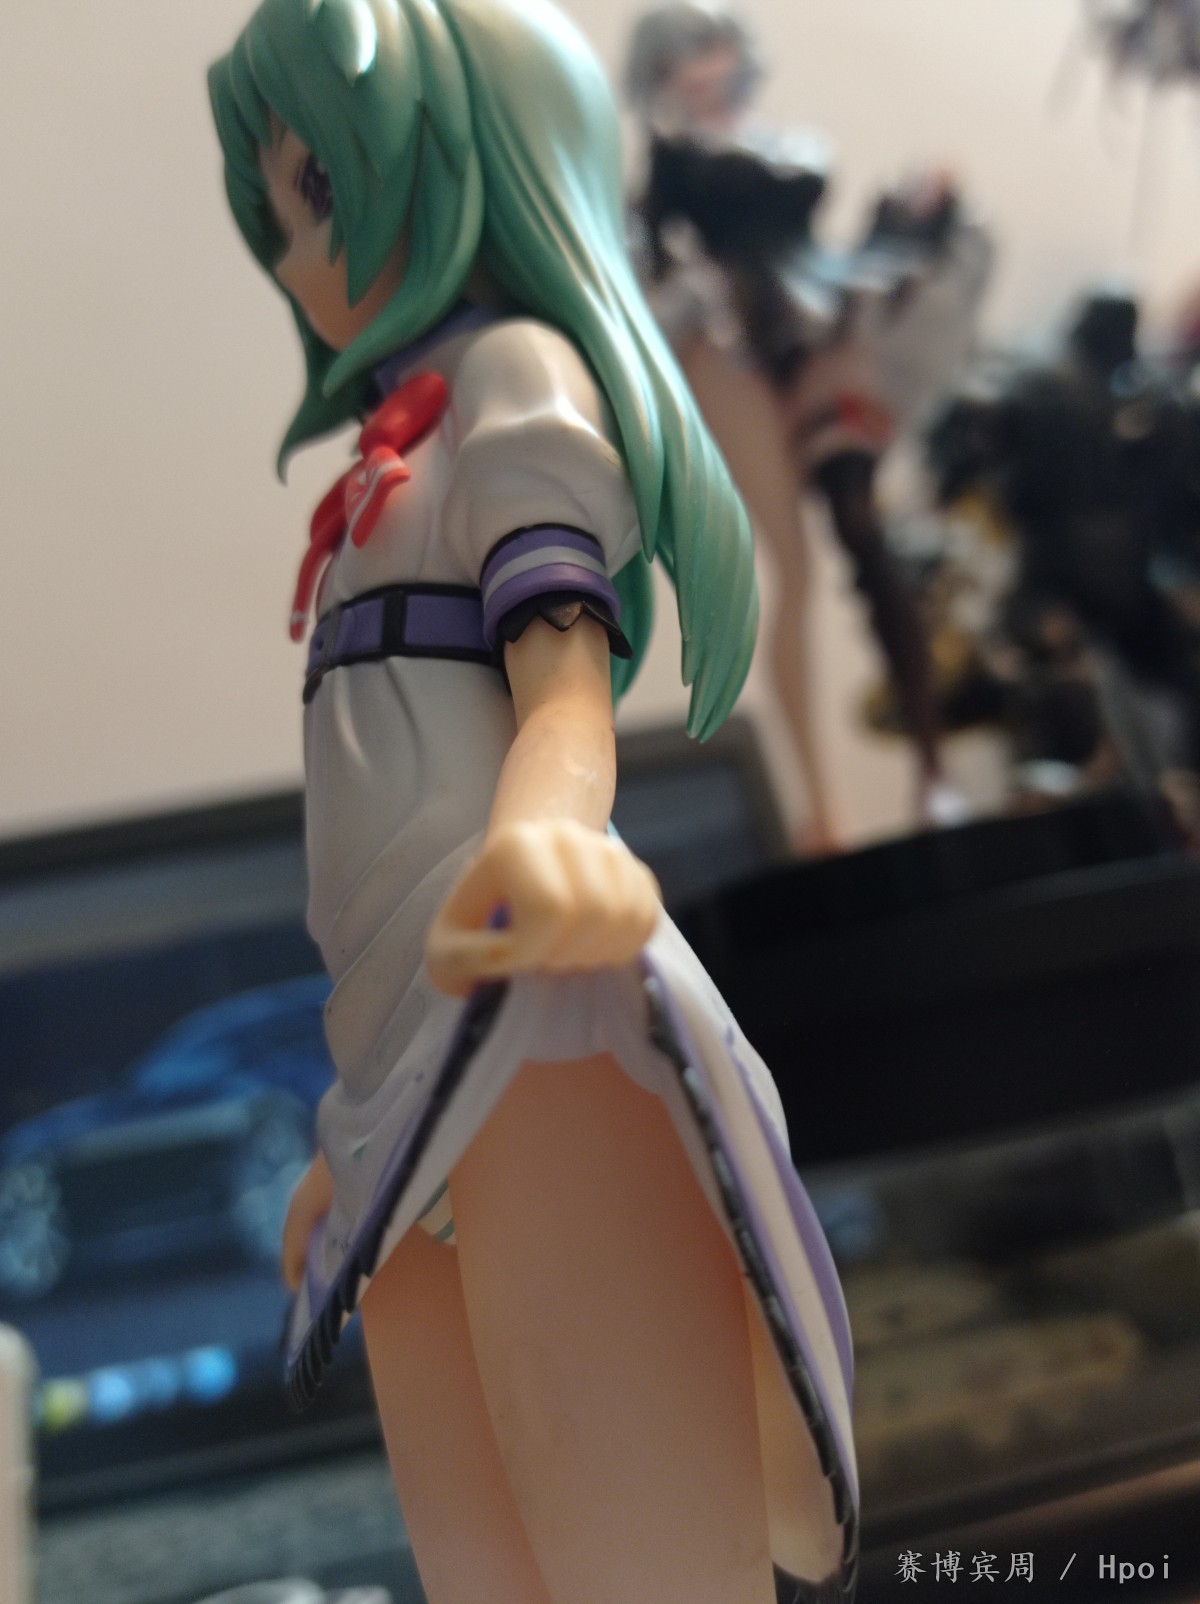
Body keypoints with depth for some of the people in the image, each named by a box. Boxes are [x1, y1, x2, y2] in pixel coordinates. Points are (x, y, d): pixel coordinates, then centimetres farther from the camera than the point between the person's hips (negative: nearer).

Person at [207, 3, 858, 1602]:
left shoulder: (520, 364, 5)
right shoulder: (406, 455, 28)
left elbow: (564, 676, -10)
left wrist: (542, 825, -35)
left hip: (534, 1022, -9)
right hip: (422, 1065, 9)